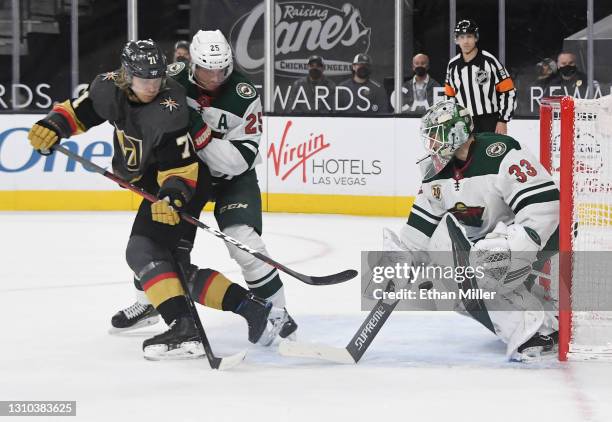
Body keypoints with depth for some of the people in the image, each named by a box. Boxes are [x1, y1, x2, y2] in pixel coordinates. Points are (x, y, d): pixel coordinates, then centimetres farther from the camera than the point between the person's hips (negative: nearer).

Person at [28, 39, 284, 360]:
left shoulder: (167, 112, -27)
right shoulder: (110, 87, -8)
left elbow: (180, 166, -25)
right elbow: (80, 110, 10)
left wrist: (172, 194, -42)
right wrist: (54, 125, -7)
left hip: (182, 184, -8)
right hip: (152, 182, 9)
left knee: (143, 251, -24)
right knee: (174, 268, 4)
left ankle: (183, 328, -36)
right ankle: (249, 306, 2)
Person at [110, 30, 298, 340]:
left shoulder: (244, 97, -25)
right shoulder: (173, 79, -17)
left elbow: (240, 160, -28)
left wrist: (202, 134, -39)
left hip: (231, 176, -4)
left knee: (241, 238, -22)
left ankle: (275, 311, -9)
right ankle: (147, 301, 25)